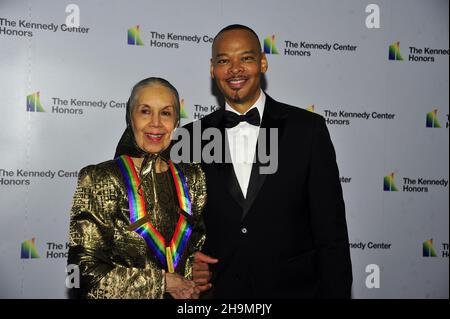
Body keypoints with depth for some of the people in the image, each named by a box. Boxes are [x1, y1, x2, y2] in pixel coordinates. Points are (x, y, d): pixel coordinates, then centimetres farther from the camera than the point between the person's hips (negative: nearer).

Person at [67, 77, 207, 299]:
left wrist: (189, 282, -15)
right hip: (123, 295, -3)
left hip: (183, 293, 4)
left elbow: (202, 246, 4)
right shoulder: (98, 180, -14)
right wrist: (161, 282, -18)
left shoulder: (192, 177, -4)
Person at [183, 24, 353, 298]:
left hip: (294, 289, -1)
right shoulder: (192, 138, 1)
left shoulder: (308, 129, -5)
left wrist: (336, 293, -11)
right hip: (218, 291, 2)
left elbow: (331, 232, -6)